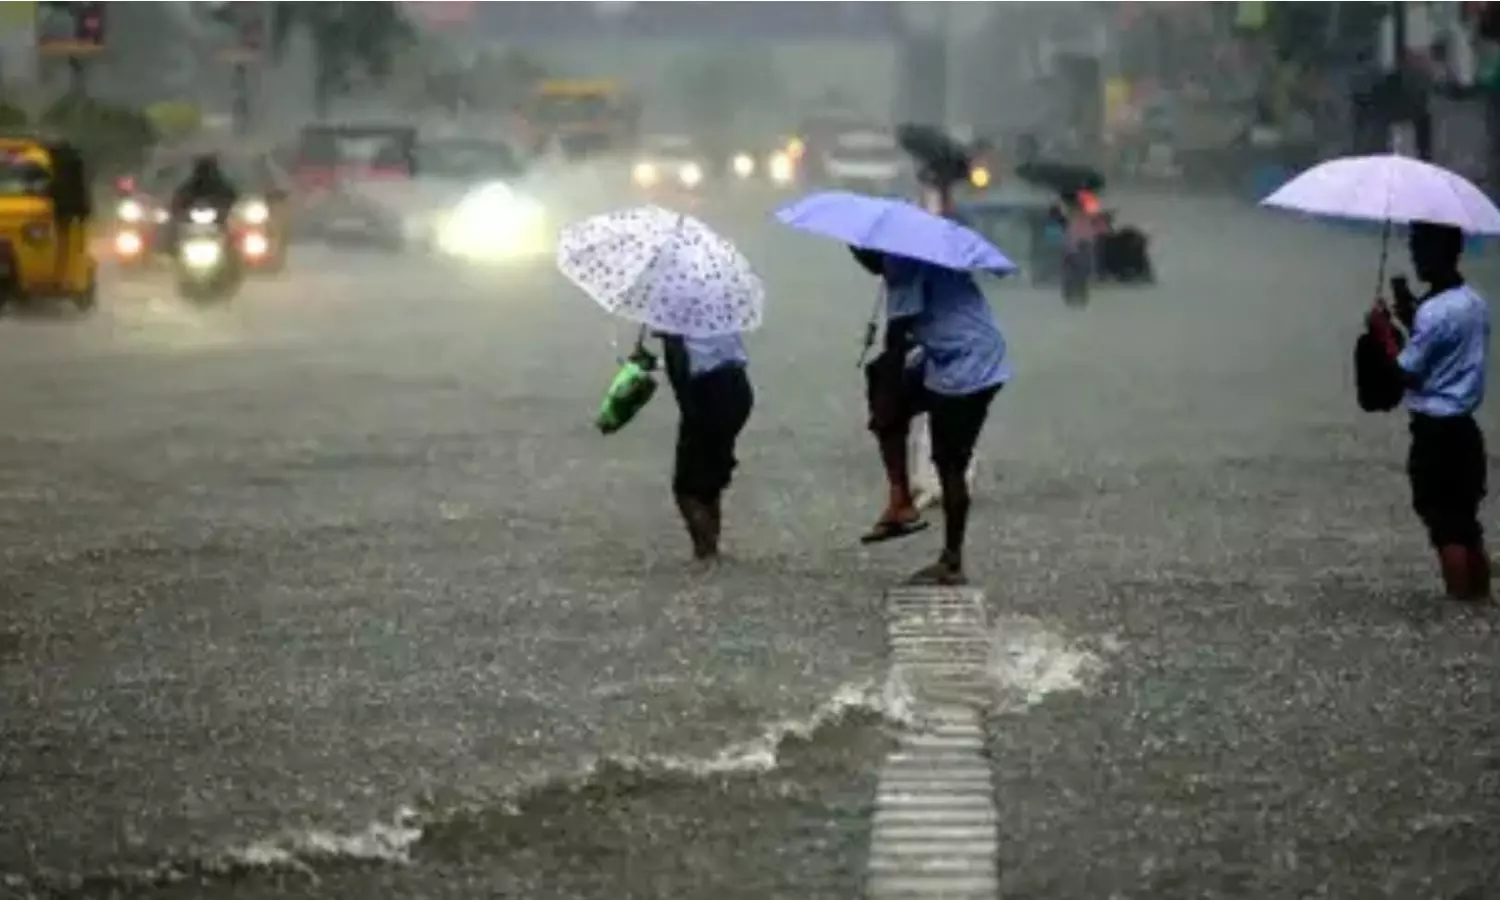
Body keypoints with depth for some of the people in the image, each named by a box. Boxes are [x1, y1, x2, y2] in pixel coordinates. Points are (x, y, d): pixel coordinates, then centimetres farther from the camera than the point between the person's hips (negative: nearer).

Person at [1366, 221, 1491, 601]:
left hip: (1436, 434, -8)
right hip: (1464, 428, 8)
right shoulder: (1474, 303, 8)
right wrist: (1412, 320, 12)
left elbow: (1405, 374, -16)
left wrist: (1383, 330, -5)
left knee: (1446, 529, -2)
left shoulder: (1434, 311, -20)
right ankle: (1480, 601, 19)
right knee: (1466, 524, 15)